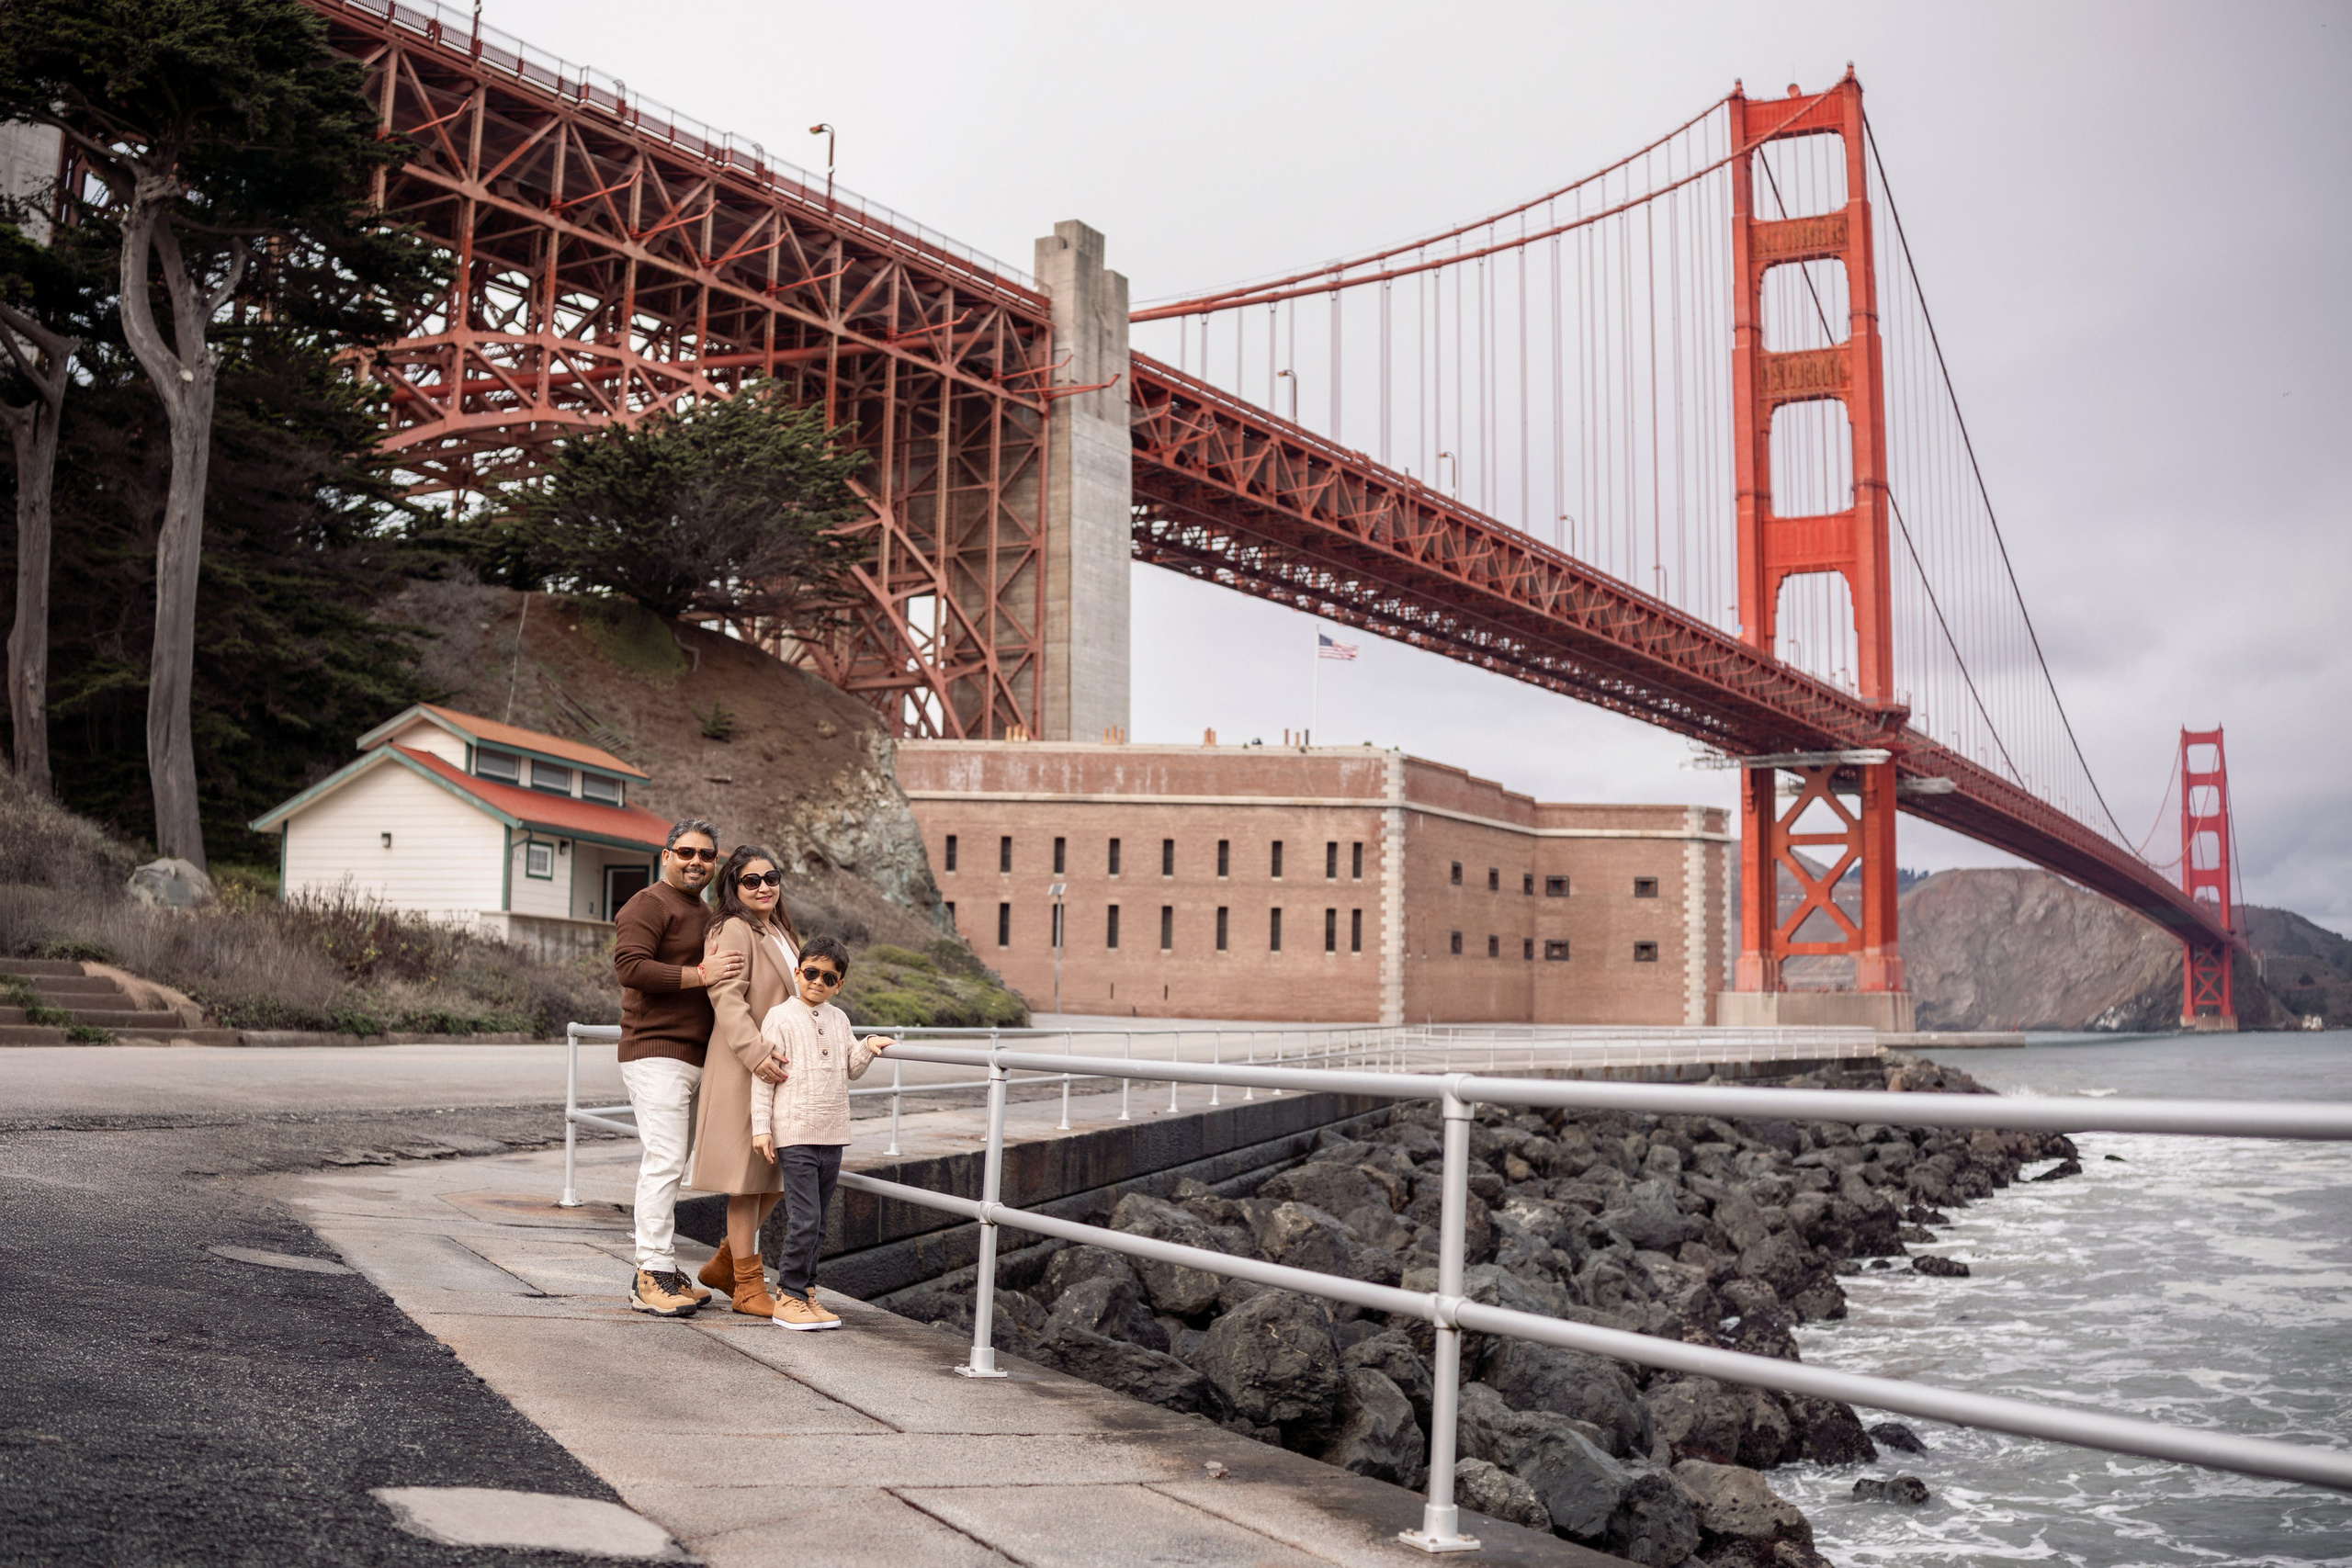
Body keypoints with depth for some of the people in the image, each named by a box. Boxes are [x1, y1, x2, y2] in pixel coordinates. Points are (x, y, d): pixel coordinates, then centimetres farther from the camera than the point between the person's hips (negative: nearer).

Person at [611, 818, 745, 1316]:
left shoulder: (704, 914, 24)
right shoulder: (648, 906, -5)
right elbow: (630, 967, -20)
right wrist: (702, 975, -21)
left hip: (693, 1057, 9)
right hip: (656, 1054, -9)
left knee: (666, 1164, 11)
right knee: (664, 1161, -14)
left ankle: (664, 1269, 14)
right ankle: (651, 1277, -12)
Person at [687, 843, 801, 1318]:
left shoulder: (781, 933, 19)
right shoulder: (734, 930, -11)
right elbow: (727, 998, -22)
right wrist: (756, 1053, -32)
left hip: (777, 1069, 9)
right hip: (742, 1070, -9)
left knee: (776, 1176, 12)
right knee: (747, 1176, -2)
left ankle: (725, 1263, 26)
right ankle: (748, 1285, 6)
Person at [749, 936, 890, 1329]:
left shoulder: (839, 1019, 14)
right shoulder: (780, 1017, -3)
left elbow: (851, 1070, 19)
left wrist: (866, 1048, -1)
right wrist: (761, 1127, -9)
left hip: (832, 1134, 6)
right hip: (794, 1134, -6)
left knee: (816, 1222, 10)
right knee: (804, 1218, -10)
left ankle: (804, 1290, 19)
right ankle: (789, 1298, -3)